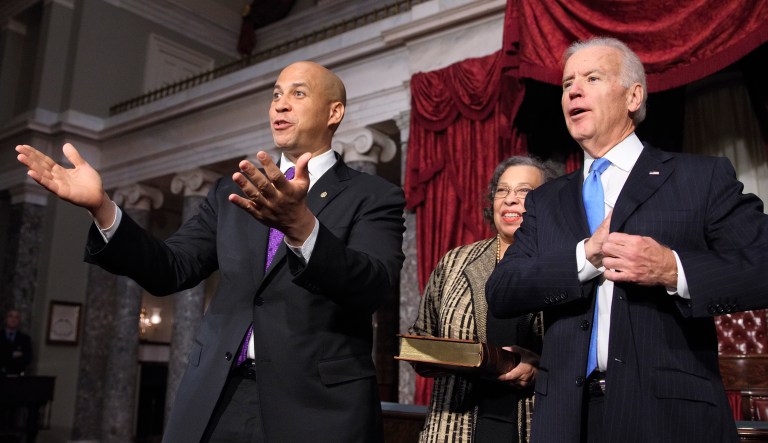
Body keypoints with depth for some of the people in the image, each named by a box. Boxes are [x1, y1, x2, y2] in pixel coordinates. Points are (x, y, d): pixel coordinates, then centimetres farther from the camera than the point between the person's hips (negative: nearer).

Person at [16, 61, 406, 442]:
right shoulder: (231, 193, 13)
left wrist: (302, 227, -35)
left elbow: (372, 287, -18)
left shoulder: (375, 197, -2)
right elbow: (169, 271, 5)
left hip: (317, 406, -3)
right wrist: (101, 206, -9)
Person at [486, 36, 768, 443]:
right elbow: (500, 292, -1)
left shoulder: (703, 177, 1)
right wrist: (586, 256, -14)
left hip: (671, 410, -2)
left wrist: (673, 269, -21)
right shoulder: (545, 201, 10)